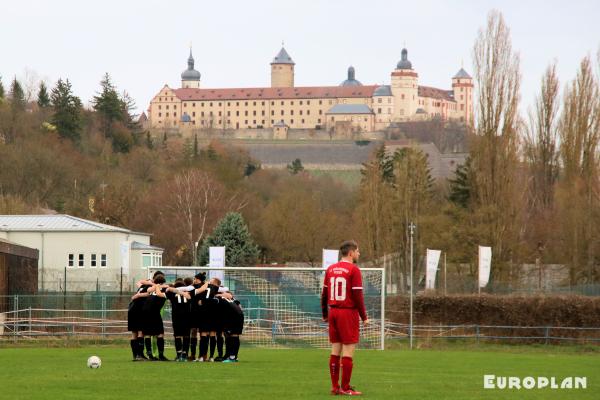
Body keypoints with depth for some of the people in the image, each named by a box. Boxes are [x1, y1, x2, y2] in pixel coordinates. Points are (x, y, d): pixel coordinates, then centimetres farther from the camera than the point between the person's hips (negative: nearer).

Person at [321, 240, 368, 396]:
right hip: (348, 313, -6)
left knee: (335, 350, 9)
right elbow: (357, 296, -13)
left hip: (333, 312, 7)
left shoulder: (331, 269, 9)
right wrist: (364, 317, -6)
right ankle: (345, 388, -3)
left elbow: (324, 294, 12)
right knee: (348, 351, -3)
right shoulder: (354, 270, -10)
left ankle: (335, 386, 11)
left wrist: (325, 314, 20)